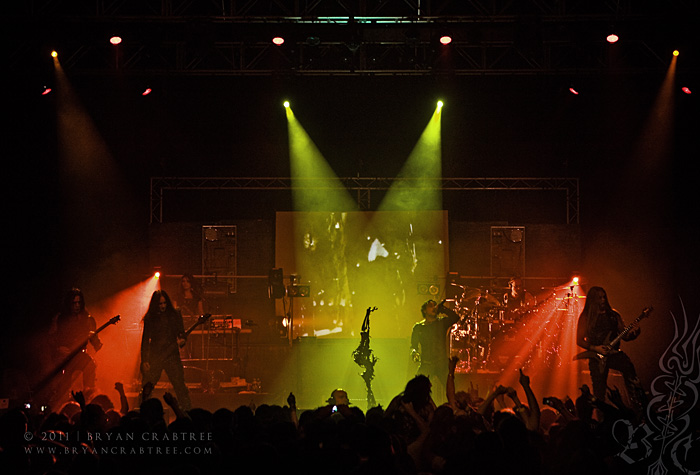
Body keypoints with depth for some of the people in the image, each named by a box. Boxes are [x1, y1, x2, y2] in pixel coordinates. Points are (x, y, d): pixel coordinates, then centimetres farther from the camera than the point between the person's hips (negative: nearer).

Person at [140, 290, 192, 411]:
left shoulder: (175, 315, 7)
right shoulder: (150, 318, 6)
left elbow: (181, 333, 11)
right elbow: (145, 340, 7)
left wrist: (182, 340, -13)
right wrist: (144, 361, 0)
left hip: (172, 355, 0)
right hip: (154, 356, 0)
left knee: (180, 386, -6)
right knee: (147, 387, -4)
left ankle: (187, 411, 0)